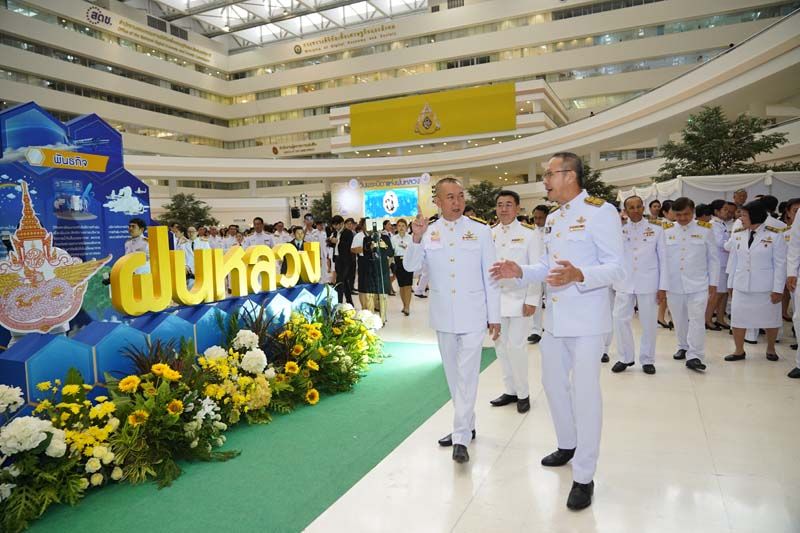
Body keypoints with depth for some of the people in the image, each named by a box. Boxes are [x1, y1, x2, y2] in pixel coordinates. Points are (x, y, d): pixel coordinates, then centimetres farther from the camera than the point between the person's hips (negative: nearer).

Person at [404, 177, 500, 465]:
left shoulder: (480, 231, -3)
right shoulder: (428, 232, 2)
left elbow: (490, 277, -1)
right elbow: (410, 266, -9)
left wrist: (494, 317, -1)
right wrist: (416, 238, -27)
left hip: (473, 316, -3)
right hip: (443, 317, 3)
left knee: (467, 375, -6)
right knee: (453, 374, 15)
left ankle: (461, 438, 1)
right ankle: (467, 426, 31)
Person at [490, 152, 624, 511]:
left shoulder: (601, 212, -12)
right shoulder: (552, 218, 13)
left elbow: (616, 268, -17)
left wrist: (579, 276, -34)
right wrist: (520, 272, 4)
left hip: (586, 319, -8)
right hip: (554, 317, 8)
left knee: (585, 393, -2)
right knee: (553, 383, 18)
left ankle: (584, 476, 12)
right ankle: (567, 446, 40)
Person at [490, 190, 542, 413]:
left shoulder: (529, 234, -5)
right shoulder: (490, 235, 6)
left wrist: (532, 301, -11)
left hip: (520, 299, -4)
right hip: (496, 298, 5)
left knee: (516, 346, -5)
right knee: (501, 346, 10)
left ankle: (523, 394, 14)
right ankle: (510, 390, 26)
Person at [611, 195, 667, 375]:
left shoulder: (656, 229, 3)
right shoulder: (619, 229, 5)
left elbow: (662, 259, 2)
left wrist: (663, 287, -1)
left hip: (648, 283, -1)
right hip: (625, 282, 1)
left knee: (648, 323, 6)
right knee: (620, 320, 0)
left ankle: (647, 359, 21)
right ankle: (625, 358, 16)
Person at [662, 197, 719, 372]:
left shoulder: (705, 230, 2)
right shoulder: (667, 231, 3)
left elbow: (713, 258, 6)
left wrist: (713, 283, 3)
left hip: (697, 285, -2)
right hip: (673, 285, 2)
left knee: (696, 320, -7)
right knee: (679, 319, 12)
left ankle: (694, 356, -5)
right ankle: (683, 347, 30)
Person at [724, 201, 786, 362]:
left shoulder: (775, 235, -7)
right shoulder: (738, 236, 5)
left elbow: (780, 264, -7)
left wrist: (778, 289, -11)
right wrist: (731, 284, 9)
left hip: (765, 287, -3)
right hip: (741, 286, 3)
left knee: (770, 319, 12)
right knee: (737, 318, 4)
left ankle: (770, 348, 34)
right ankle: (739, 351, 18)